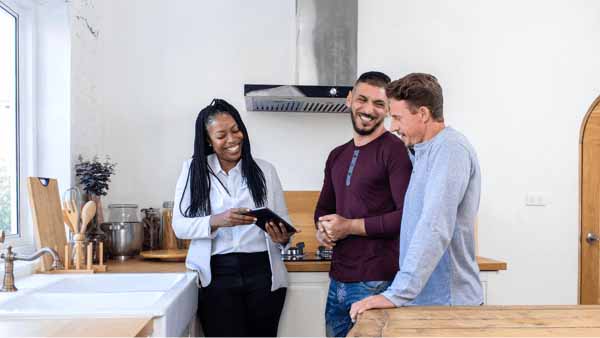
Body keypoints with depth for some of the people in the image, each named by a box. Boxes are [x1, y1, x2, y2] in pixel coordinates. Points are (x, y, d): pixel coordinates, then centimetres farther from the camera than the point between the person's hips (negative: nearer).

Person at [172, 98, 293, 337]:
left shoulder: (265, 170, 6)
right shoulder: (194, 170, 2)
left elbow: (284, 220, 7)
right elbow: (179, 225, -4)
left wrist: (283, 237, -17)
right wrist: (216, 221, -22)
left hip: (263, 273, 2)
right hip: (217, 275, -1)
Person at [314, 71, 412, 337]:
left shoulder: (395, 150, -9)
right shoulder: (337, 155, 13)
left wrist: (350, 226, -14)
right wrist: (322, 230, 1)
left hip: (376, 283, -6)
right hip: (337, 281, 7)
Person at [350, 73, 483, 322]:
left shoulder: (450, 149, -17)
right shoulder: (422, 152, 12)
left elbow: (435, 229, -27)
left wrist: (397, 294, -30)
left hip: (447, 301, -8)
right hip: (422, 298, 8)